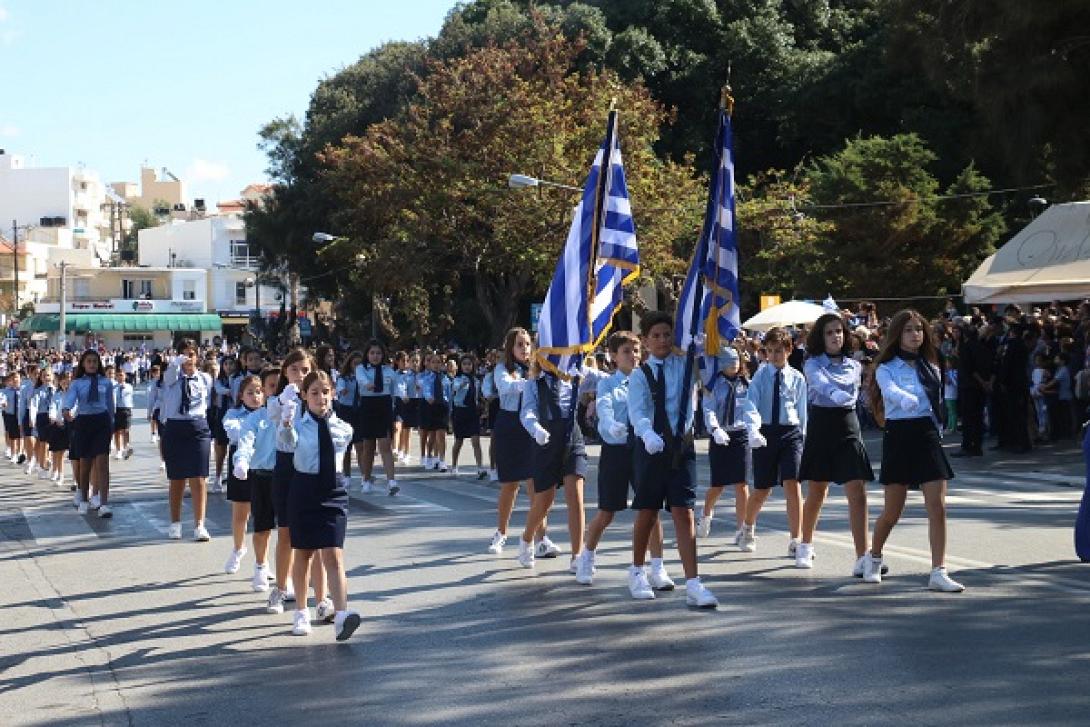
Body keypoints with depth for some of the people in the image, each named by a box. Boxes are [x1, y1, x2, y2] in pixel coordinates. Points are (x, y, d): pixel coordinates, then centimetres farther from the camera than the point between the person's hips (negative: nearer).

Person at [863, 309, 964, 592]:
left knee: (938, 508, -8)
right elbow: (890, 391, -25)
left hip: (928, 434, 4)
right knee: (893, 510, 5)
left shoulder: (930, 367, 12)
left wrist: (938, 431, 10)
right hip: (899, 435, -3)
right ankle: (873, 557, 31)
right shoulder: (886, 368, -4)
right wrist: (906, 399, -45)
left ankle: (938, 572, -7)